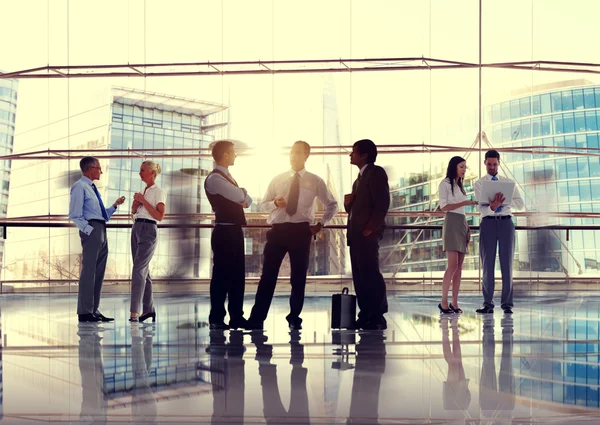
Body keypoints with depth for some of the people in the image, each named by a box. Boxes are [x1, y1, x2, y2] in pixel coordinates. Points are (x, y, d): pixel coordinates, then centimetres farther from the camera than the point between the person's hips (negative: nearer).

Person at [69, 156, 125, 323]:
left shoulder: (92, 188, 23)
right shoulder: (80, 186, -5)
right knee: (89, 270, -9)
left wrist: (115, 205, 15)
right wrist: (89, 229, -17)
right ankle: (85, 312, -7)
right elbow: (75, 214, -13)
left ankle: (94, 311, 14)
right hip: (91, 229, -10)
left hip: (101, 232, 10)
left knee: (99, 272, 9)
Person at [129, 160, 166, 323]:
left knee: (139, 270, -16)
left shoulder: (158, 192, -4)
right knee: (143, 270, 10)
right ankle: (149, 308, 17)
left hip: (148, 230, -8)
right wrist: (136, 202, 4)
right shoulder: (143, 191, 17)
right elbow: (134, 212, 25)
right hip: (136, 229, 8)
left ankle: (134, 312, -19)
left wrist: (143, 201, -14)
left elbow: (160, 216, -14)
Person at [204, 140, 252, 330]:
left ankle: (236, 317, 17)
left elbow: (246, 199, 16)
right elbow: (240, 196, -16)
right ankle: (216, 319, 2)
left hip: (235, 230, 9)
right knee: (222, 274, -5)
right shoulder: (215, 178, -12)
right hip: (224, 231, -9)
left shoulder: (227, 177, 19)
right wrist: (243, 194, 5)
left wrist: (244, 199, -5)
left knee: (238, 275, 10)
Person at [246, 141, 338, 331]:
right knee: (268, 275, -2)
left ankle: (294, 318, 19)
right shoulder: (277, 179, 10)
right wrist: (274, 203, -9)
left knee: (299, 277, 6)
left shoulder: (315, 181, 5)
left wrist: (321, 224, 5)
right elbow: (263, 204, 13)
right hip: (278, 230, 1)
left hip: (301, 231, -1)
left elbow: (332, 205, 16)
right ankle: (256, 319, 1)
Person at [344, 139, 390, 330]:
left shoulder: (376, 172, -4)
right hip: (355, 234, 9)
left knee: (370, 274, -9)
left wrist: (369, 229, -18)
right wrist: (347, 203, 3)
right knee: (359, 276, 7)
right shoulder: (360, 178, 23)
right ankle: (366, 316, 10)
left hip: (367, 234, -9)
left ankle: (378, 317, -6)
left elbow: (382, 203, -14)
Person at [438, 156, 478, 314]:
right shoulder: (445, 184, 0)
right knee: (453, 265, -15)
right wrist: (464, 203, -17)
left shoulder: (460, 185, 21)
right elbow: (444, 207, -10)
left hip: (462, 224, 8)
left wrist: (467, 227, 11)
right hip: (452, 223, -8)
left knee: (459, 266, 2)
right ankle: (443, 301, -11)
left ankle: (454, 302, 2)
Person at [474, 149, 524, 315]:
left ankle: (507, 304, 4)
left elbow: (520, 204, 3)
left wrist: (504, 201, -15)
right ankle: (488, 304, 4)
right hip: (488, 222, -1)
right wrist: (492, 207, -30)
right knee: (487, 264, 0)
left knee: (507, 263, 0)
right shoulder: (479, 184, 7)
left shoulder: (509, 182, 13)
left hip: (506, 222, 1)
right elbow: (481, 207, -7)